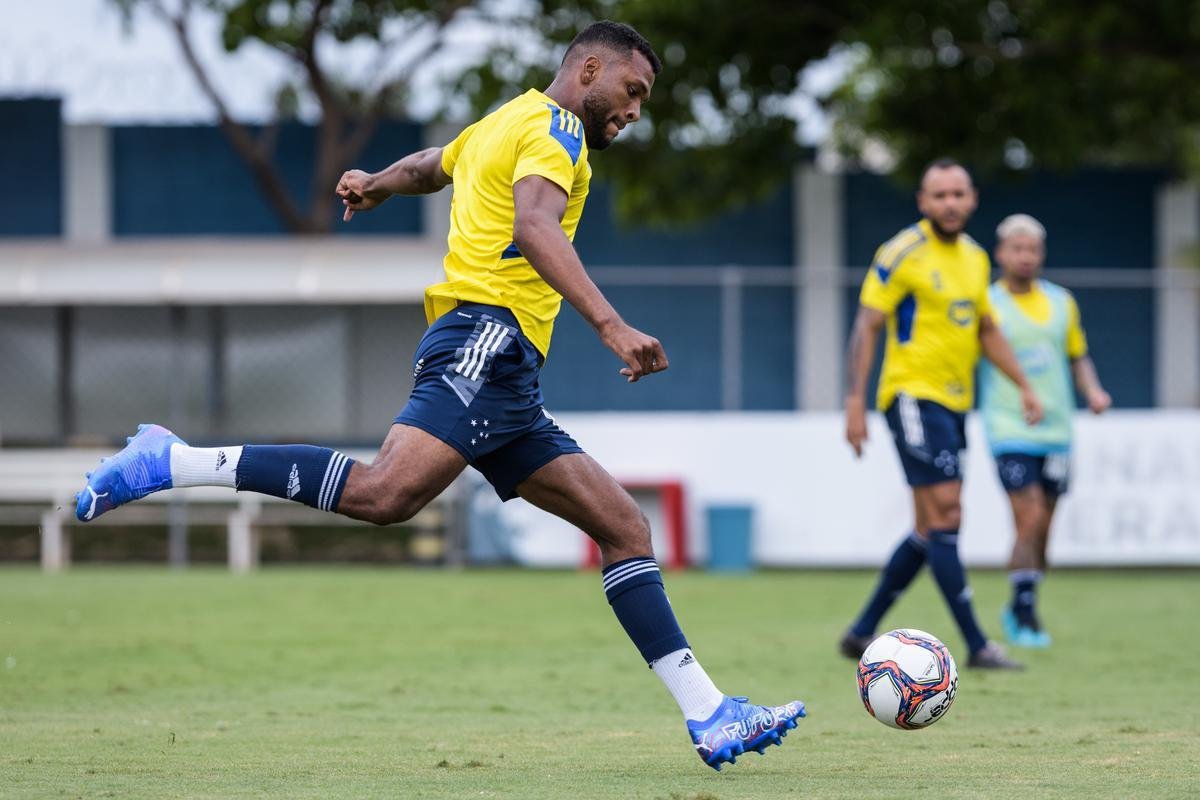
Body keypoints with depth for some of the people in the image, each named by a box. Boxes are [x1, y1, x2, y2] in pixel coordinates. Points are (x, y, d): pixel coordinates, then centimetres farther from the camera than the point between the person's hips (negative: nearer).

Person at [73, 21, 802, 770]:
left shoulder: (504, 122, 28)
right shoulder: (555, 126, -2)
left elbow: (430, 164, 48)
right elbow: (533, 225, -22)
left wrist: (379, 183, 71)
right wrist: (611, 326, -31)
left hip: (505, 383, 11)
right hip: (488, 337, -11)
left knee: (624, 525, 5)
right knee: (387, 492, -30)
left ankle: (710, 716, 0)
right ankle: (171, 463, -22)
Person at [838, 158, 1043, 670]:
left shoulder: (975, 258, 13)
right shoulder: (902, 254, -9)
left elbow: (987, 330, 25)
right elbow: (866, 327, -10)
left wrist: (1022, 386, 18)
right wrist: (855, 402, -16)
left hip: (955, 402, 8)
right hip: (914, 394, -8)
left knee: (933, 529, 10)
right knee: (943, 516, -13)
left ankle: (862, 632, 19)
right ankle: (976, 646, -13)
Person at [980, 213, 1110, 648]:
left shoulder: (1061, 302, 11)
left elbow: (1077, 356, 21)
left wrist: (1093, 392, 3)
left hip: (1055, 429, 5)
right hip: (1010, 429, -4)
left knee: (1043, 528, 6)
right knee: (1030, 520, -15)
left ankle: (1018, 611, 21)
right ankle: (1025, 613, -5)